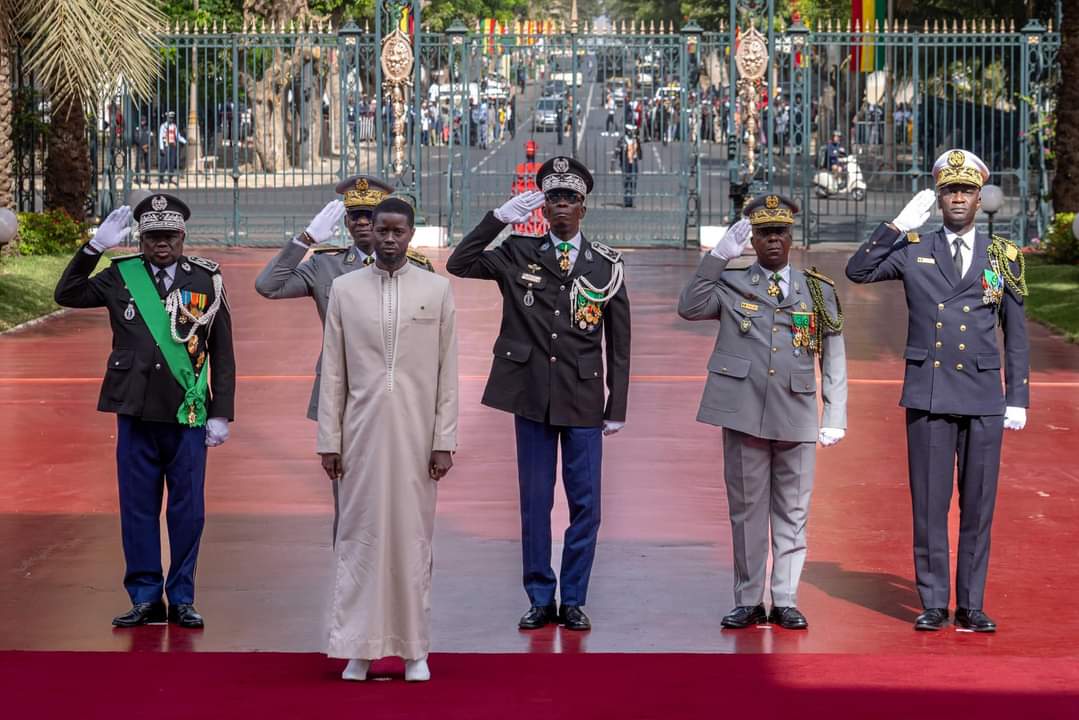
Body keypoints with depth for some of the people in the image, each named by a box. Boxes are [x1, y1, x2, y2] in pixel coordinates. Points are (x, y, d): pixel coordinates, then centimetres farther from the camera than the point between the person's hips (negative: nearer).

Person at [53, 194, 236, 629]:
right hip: (136, 413, 1)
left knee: (187, 511, 3)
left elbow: (222, 354, 3)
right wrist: (95, 246, -8)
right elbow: (67, 294, 1)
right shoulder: (121, 276, 4)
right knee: (138, 508, 5)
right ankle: (145, 599, 14)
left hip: (188, 415, -1)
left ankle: (181, 598, 14)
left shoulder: (206, 280, 2)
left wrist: (221, 413, -1)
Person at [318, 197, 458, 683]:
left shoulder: (437, 289, 4)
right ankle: (358, 649, 4)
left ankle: (414, 649, 8)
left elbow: (447, 371, 3)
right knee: (359, 535, 0)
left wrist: (444, 441, -2)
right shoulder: (345, 289, 6)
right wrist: (329, 440, 1)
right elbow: (333, 372, 5)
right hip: (362, 432, 0)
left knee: (412, 536, 3)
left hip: (416, 433, 0)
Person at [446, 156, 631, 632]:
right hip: (532, 396, 0)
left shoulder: (607, 265, 3)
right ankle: (540, 600, 15)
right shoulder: (518, 255, 4)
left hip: (584, 401, 0)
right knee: (535, 502, 6)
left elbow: (618, 343, 5)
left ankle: (573, 600, 14)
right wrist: (498, 218, -10)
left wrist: (617, 408, 3)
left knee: (585, 504, 3)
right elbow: (458, 265, -4)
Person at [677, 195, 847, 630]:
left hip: (797, 417, 1)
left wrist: (835, 418, 4)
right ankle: (748, 601, 11)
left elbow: (833, 360, 10)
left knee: (792, 513, 3)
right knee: (746, 509, 4)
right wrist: (719, 255, -12)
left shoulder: (819, 291, 11)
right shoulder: (730, 284, 9)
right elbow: (689, 308, -9)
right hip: (743, 413, -1)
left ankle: (785, 602, 10)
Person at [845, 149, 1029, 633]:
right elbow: (857, 271, -4)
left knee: (979, 505, 4)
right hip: (928, 394, 0)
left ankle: (972, 606, 11)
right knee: (929, 504, 1)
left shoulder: (1003, 257, 8)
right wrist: (898, 226, -7)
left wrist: (1018, 399, 5)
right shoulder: (912, 251, 7)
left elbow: (1016, 336, 10)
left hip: (984, 397, 1)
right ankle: (934, 603, 10)